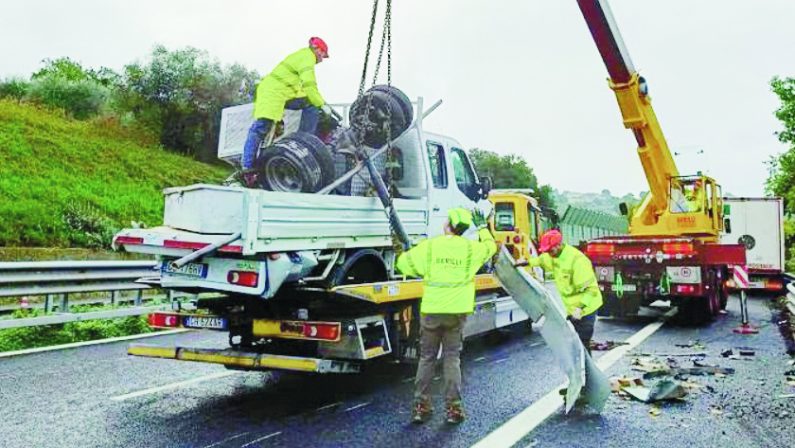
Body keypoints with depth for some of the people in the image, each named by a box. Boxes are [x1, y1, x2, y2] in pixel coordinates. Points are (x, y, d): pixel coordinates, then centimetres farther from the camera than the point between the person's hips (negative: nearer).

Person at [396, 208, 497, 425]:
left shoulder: (428, 246, -4)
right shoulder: (471, 248, -1)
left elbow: (403, 263, 3)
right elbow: (490, 246, 20)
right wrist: (482, 227, 35)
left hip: (431, 311, 0)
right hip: (457, 311, 0)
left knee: (427, 358, 11)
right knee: (452, 358, 9)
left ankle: (421, 405, 15)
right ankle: (454, 407, 9)